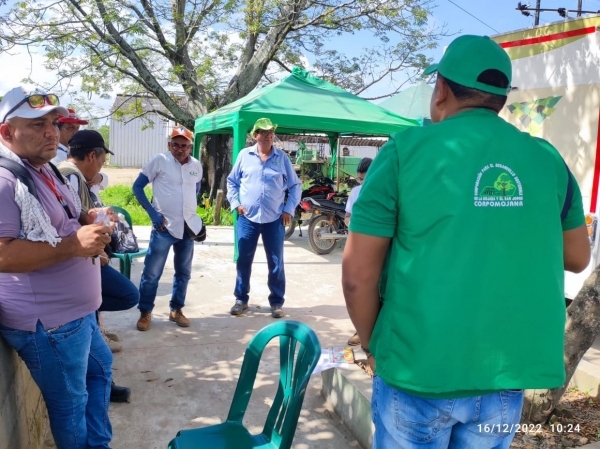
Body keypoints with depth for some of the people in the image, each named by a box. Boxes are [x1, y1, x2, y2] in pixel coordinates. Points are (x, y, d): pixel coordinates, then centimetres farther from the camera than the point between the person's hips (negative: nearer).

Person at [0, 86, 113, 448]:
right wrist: (74, 245, -31)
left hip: (77, 309, 10)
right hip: (48, 321, -10)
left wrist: (86, 221, 2)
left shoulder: (46, 170, 10)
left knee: (100, 367, 27)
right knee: (70, 405, 9)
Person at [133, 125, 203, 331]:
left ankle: (176, 309, 29)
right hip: (164, 226, -4)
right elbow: (137, 187, -4)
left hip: (188, 226, 5)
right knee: (151, 272, 0)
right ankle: (145, 312, 17)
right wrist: (152, 212, -11)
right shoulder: (159, 161, -7)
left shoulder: (196, 165, 5)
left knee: (183, 272, 13)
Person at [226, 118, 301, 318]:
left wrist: (289, 209, -2)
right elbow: (232, 181, 11)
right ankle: (241, 299, 23)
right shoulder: (244, 155, 3)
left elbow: (295, 186, 6)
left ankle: (277, 302, 18)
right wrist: (235, 204, 0)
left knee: (276, 262, 5)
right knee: (243, 260, 8)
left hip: (275, 219, 0)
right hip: (247, 217, 1)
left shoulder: (282, 157, 1)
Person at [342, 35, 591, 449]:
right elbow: (578, 257, 13)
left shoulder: (406, 150, -10)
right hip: (508, 371, 4)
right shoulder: (546, 158, 1)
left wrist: (373, 346, 5)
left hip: (419, 368, -3)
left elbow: (357, 273, -11)